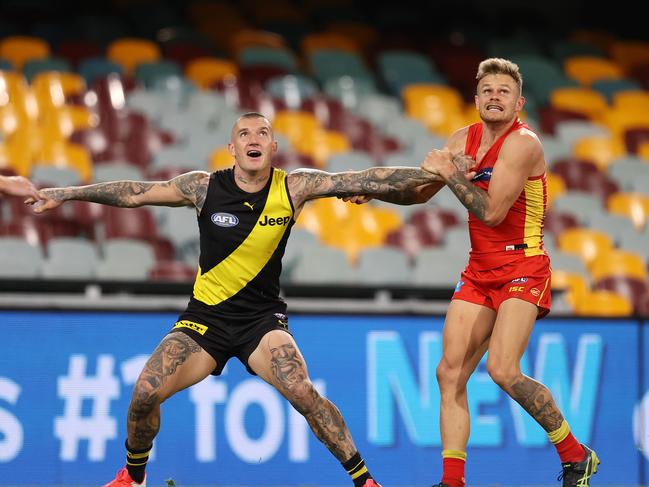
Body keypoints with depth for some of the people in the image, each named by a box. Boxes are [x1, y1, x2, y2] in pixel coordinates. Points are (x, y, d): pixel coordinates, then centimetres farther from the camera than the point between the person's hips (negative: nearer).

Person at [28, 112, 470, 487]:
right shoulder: (204, 187, -7)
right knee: (146, 393, -13)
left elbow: (367, 181, -10)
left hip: (263, 316, -1)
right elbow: (134, 194, 1)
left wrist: (435, 173, -14)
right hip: (205, 317, 1)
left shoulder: (293, 188, -8)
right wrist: (65, 194, 1)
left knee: (303, 393, -25)